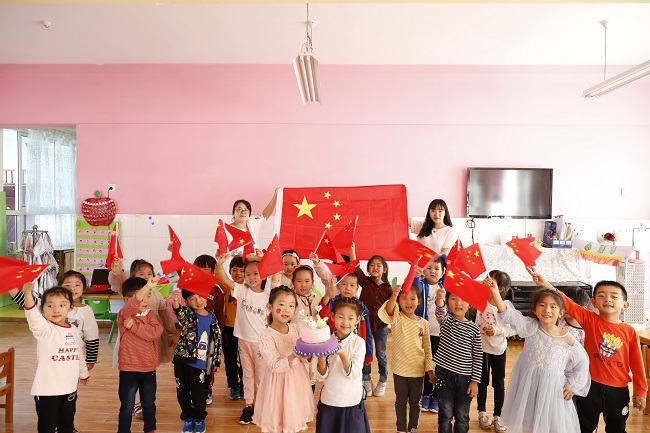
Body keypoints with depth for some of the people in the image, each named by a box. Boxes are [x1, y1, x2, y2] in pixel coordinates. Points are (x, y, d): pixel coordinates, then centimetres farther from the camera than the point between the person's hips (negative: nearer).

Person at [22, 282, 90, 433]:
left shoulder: (74, 330, 4)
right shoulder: (44, 329, -14)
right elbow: (33, 316, -36)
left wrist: (84, 373, 30)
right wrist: (28, 294, -53)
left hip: (69, 388, 5)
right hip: (47, 389, -5)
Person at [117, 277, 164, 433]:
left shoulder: (150, 314, 1)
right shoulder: (124, 315, -12)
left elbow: (156, 333, -16)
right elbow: (132, 305, -37)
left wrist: (134, 325, -22)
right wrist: (147, 286, -52)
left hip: (149, 369, 4)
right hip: (129, 369, -4)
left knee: (149, 403, 19)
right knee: (127, 406, 8)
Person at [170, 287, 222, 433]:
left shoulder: (212, 317, -2)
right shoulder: (188, 313, -10)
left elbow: (217, 340, 6)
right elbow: (180, 312, -36)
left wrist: (216, 361, 8)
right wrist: (175, 303, -59)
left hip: (200, 364, 0)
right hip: (183, 361, 0)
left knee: (198, 394, 7)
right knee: (182, 393, 12)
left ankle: (199, 419, 35)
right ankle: (188, 418, 37)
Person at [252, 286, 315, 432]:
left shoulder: (296, 329, -3)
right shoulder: (266, 336, -19)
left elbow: (303, 358, 6)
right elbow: (275, 366, -22)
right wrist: (292, 356, -36)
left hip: (298, 378, 5)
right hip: (279, 382, -4)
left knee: (293, 419, 18)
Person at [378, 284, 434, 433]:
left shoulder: (424, 323, -2)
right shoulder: (397, 319, -10)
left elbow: (427, 348, 4)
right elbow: (388, 310, -34)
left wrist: (430, 369, 2)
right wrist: (394, 295, -52)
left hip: (418, 370, 2)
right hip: (400, 369, -1)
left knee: (415, 402, 16)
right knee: (401, 401, 14)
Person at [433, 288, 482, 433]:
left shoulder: (474, 329, -3)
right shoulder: (445, 319, -5)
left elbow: (478, 357, 1)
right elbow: (440, 312, -30)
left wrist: (475, 381, -2)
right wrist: (439, 300, -53)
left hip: (465, 377, 1)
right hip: (444, 374, -1)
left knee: (462, 417, 15)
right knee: (445, 415, 11)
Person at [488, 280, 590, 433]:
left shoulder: (568, 339, -8)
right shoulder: (532, 327, -11)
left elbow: (582, 362, 6)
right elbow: (511, 316, -27)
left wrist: (572, 386, 5)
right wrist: (495, 294, -44)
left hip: (552, 388, 0)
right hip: (528, 384, 0)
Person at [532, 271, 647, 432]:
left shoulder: (630, 332, -6)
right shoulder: (589, 319, -9)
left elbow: (637, 363, 0)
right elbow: (568, 303, -22)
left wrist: (640, 392, 4)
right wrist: (546, 284, -36)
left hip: (618, 390, 2)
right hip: (591, 386, -1)